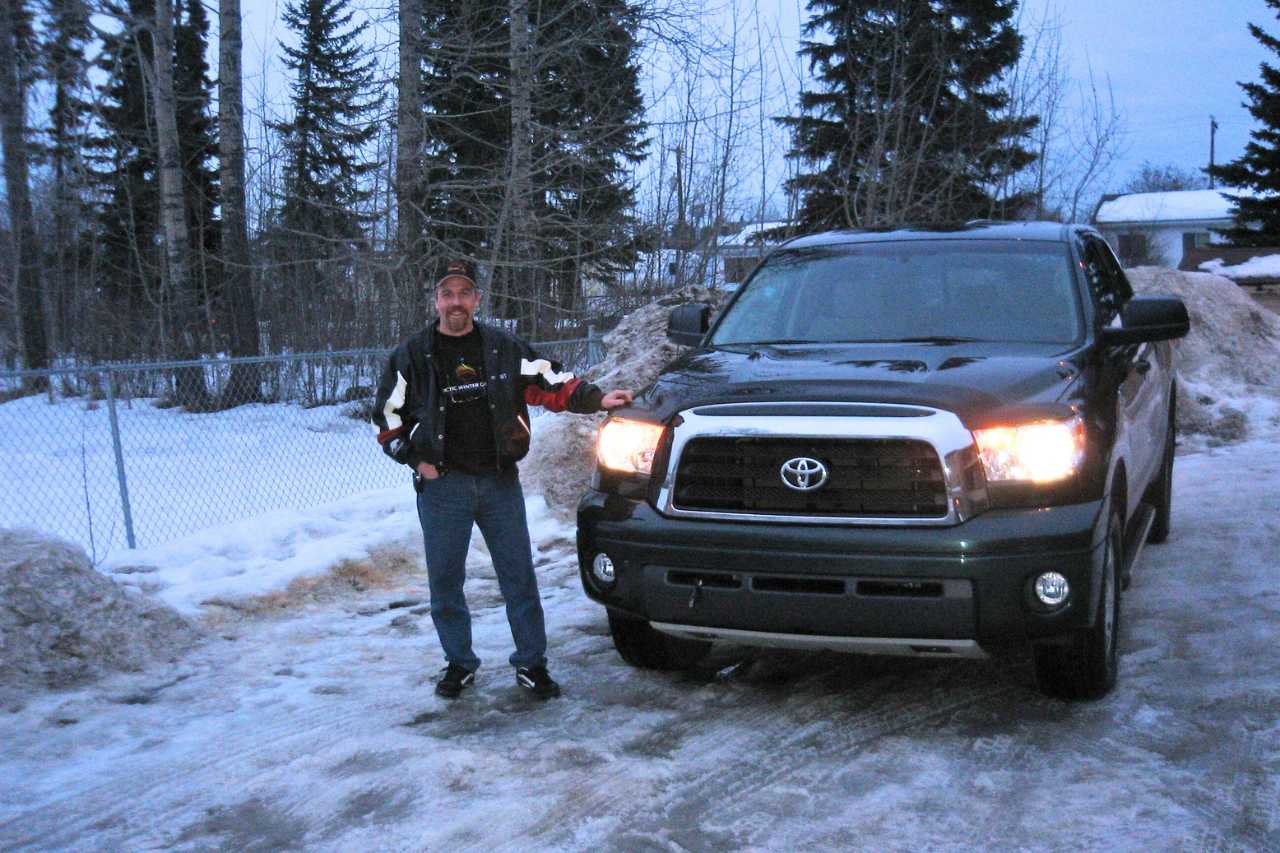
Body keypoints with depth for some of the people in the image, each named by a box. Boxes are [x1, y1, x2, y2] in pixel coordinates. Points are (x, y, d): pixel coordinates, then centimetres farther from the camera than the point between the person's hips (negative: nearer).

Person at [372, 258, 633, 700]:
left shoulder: (504, 347, 7)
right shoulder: (412, 356, 3)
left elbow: (551, 384, 7)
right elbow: (388, 417, 7)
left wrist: (596, 399, -7)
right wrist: (417, 460, -4)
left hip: (500, 481, 1)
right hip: (442, 484, -1)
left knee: (519, 575, 3)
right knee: (445, 579, 6)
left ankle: (531, 662, 14)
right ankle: (459, 663, 22)